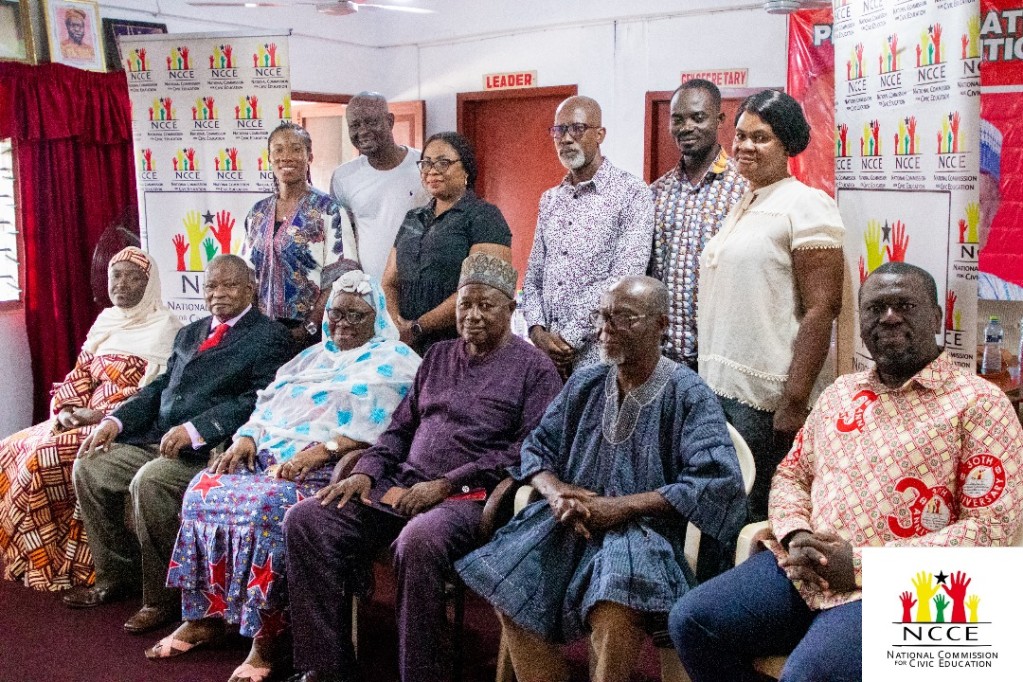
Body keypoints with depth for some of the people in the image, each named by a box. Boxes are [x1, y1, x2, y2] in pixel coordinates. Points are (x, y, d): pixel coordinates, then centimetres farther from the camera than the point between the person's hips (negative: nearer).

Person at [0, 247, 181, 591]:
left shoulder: (164, 328, -8)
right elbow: (78, 375, 17)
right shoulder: (105, 322, 15)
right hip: (86, 420, 8)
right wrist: (67, 410, -2)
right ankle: (32, 559, 2)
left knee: (45, 457, -24)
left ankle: (62, 564, -9)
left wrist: (102, 415, -19)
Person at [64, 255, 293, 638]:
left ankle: (163, 598, -12)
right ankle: (116, 576, 13)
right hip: (156, 440, 8)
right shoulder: (189, 333, 23)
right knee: (89, 467, -2)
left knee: (149, 482, -30)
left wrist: (195, 430, -26)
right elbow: (160, 387, 21)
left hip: (209, 449, -8)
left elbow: (259, 401, -16)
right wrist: (116, 421, 3)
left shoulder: (269, 337, -4)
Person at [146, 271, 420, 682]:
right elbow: (268, 403, 20)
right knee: (204, 490, -13)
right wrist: (246, 439, -1)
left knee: (266, 505, -33)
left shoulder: (394, 361, 3)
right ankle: (206, 614, -4)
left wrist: (321, 450, -22)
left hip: (331, 467, -7)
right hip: (269, 455, 7)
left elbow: (382, 429, -12)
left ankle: (268, 633, -21)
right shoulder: (312, 356, 26)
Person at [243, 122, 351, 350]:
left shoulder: (328, 209, -4)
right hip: (262, 330, 4)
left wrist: (309, 327, -15)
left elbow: (338, 280, -9)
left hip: (311, 332, -4)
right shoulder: (257, 212, 11)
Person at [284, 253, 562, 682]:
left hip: (468, 496, -6)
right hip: (403, 485, 6)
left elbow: (528, 449, -9)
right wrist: (366, 471, 3)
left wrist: (447, 483, -15)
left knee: (418, 541, -38)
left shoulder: (533, 368, 3)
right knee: (305, 519, -12)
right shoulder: (438, 357, 21)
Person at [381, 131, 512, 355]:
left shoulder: (484, 216, -3)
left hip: (461, 347, -5)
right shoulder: (412, 219, 18)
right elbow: (390, 283, 14)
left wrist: (417, 328, -13)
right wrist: (396, 326, -6)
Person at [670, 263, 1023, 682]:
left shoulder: (978, 403, -2)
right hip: (799, 567, 6)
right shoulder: (839, 393, 18)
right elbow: (791, 473, 22)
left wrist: (862, 563, -14)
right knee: (690, 622, -11)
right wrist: (796, 535, -3)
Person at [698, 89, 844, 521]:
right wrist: (707, 381, 16)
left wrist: (794, 401, -19)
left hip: (764, 394, -7)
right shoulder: (740, 206, 16)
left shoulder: (804, 204, -8)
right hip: (718, 387, 8)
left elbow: (822, 309, -14)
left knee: (756, 516, 0)